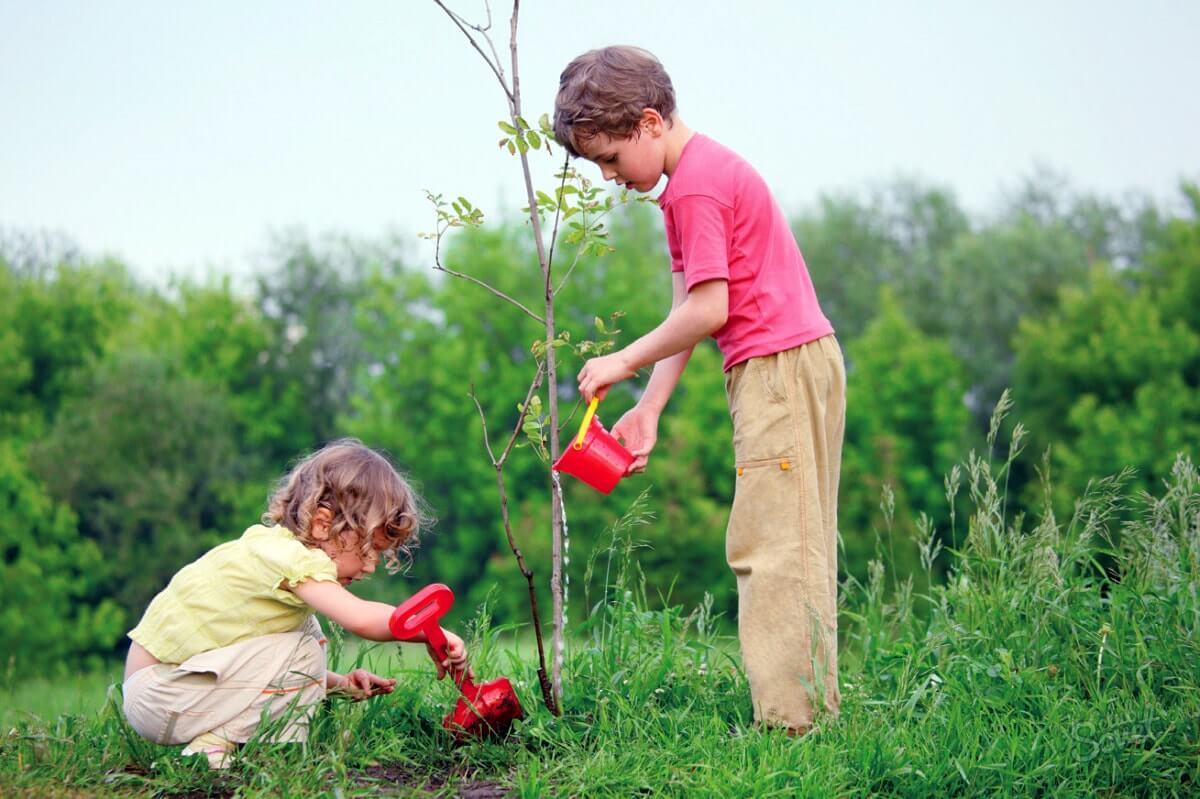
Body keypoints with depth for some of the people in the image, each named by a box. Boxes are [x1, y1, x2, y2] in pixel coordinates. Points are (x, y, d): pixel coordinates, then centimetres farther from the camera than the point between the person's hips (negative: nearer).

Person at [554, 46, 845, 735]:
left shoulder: (695, 187, -14)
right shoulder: (703, 173, 18)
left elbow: (708, 310, -19)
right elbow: (687, 310, 16)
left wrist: (624, 362, -6)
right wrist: (649, 409, 10)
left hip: (779, 368, -11)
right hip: (802, 366, 11)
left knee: (768, 547, -10)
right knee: (798, 550, 11)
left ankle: (787, 722, -10)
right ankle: (818, 707, 15)